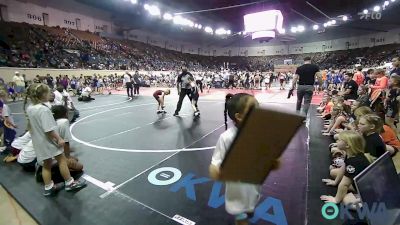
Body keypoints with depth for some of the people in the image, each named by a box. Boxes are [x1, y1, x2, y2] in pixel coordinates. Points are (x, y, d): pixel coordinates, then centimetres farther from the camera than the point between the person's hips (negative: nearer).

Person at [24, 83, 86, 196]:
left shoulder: (29, 109, 2)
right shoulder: (43, 109, -25)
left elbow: (30, 126, 13)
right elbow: (49, 129, -26)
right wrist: (59, 139, -18)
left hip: (38, 142, 8)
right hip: (49, 141, -8)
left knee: (46, 164, 16)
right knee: (62, 160, 5)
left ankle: (48, 187, 26)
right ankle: (69, 183, 15)